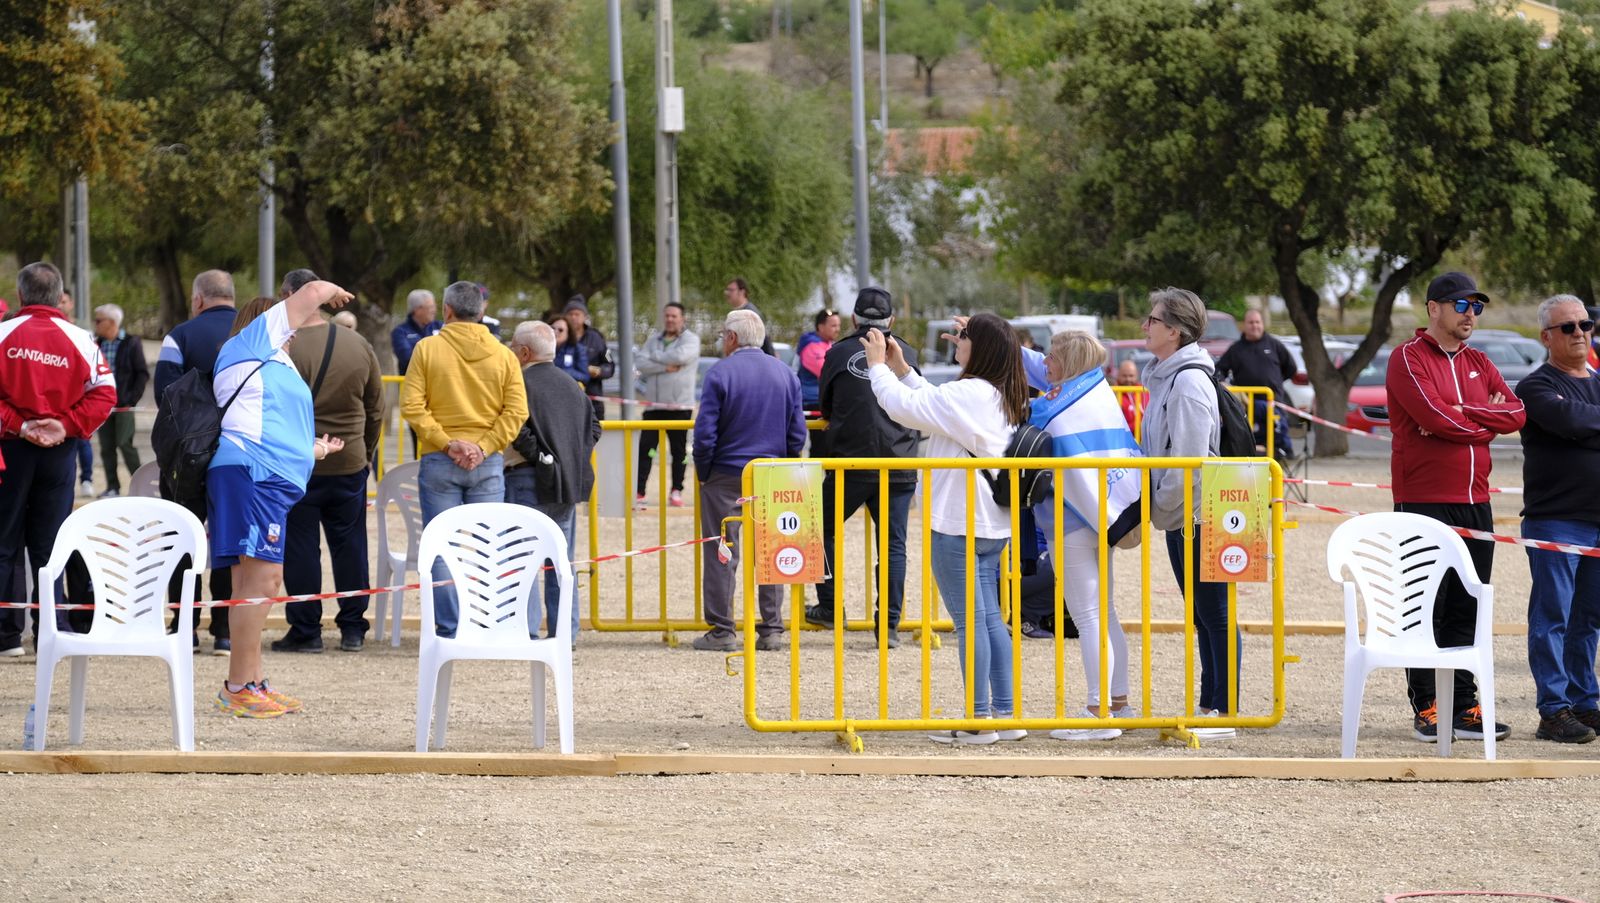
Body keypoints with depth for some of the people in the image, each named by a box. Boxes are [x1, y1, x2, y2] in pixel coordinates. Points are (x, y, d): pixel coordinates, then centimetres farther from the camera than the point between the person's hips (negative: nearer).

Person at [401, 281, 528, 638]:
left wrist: (446, 442, -8)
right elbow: (516, 411, -3)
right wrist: (484, 447, -6)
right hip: (488, 464, 2)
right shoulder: (503, 355, 4)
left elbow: (411, 405, -9)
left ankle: (449, 631, -1)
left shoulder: (427, 348, -2)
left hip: (439, 462, -2)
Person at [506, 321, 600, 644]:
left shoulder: (521, 384, -10)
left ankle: (526, 629, -10)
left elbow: (517, 429, -22)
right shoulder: (570, 385, 14)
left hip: (528, 480, -7)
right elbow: (593, 426, 16)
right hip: (568, 483, 7)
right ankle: (565, 631, 14)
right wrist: (572, 457, 14)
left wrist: (539, 456, -10)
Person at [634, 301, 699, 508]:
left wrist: (655, 357, -7)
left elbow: (681, 356, -21)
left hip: (679, 406, -3)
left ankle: (676, 491, 12)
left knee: (679, 450, 4)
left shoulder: (690, 339, 0)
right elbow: (640, 363, -2)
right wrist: (665, 366, -14)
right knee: (645, 448, -3)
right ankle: (638, 491, -3)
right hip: (654, 405, 3)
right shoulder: (654, 339, 11)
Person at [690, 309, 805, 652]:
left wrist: (703, 473, 1)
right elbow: (798, 433, 6)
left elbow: (705, 432, -11)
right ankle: (772, 629, 9)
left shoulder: (720, 373, -9)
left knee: (721, 554, 2)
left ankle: (722, 631, 3)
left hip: (726, 476, -4)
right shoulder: (785, 374, 6)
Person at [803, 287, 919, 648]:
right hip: (898, 466, 2)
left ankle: (829, 607, 14)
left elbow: (825, 406, 15)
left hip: (850, 462, -1)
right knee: (893, 544, 4)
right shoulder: (906, 354, 8)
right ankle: (890, 624, 0)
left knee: (823, 530, 17)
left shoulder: (838, 354, 3)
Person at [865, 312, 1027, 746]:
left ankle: (978, 720, 1)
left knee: (970, 620, -3)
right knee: (989, 618, 13)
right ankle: (1006, 713, 15)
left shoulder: (968, 394, -19)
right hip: (991, 525, 9)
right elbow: (933, 405, 22)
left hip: (957, 525, -9)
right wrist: (902, 369, 21)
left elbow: (904, 407, -17)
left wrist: (880, 367, -3)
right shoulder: (1003, 398, 11)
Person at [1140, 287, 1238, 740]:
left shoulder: (1189, 381, -16)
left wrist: (1160, 510, -13)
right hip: (1178, 517, 10)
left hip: (1198, 517, -10)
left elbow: (1189, 461, -21)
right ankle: (1210, 706, 20)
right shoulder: (1164, 377, 14)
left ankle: (1223, 712, -1)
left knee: (1215, 615, -4)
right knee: (1202, 617, 14)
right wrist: (1156, 509, 13)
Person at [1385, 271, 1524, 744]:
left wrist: (1460, 413, -11)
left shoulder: (1479, 364, 17)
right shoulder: (1409, 358, -4)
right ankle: (1426, 709, 1)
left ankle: (1463, 707, 10)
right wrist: (1489, 421, -3)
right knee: (1426, 607, -3)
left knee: (1466, 608, 7)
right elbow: (1436, 416, -18)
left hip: (1474, 501, 6)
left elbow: (1516, 414, 3)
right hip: (1423, 501, -6)